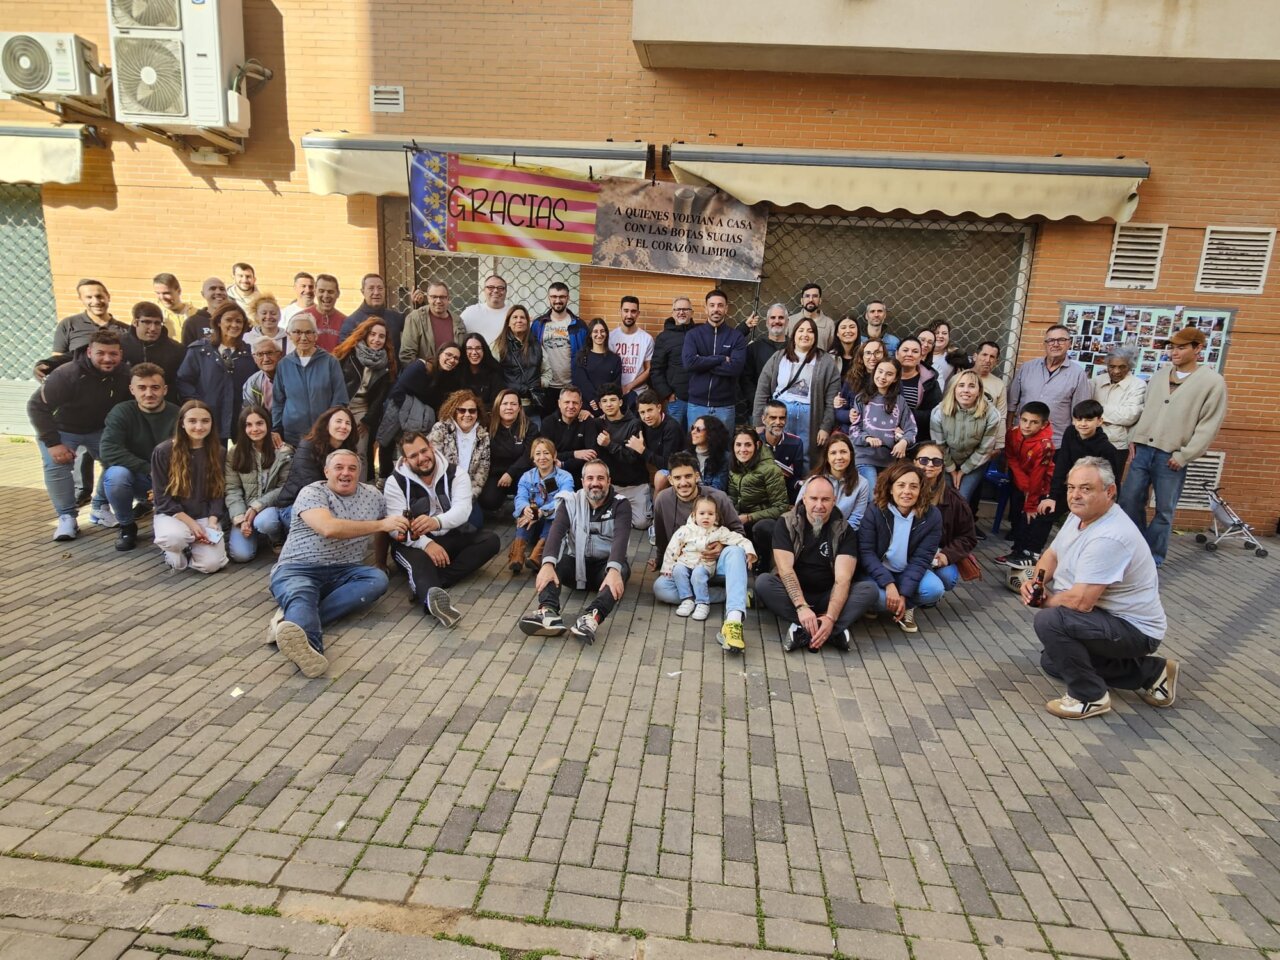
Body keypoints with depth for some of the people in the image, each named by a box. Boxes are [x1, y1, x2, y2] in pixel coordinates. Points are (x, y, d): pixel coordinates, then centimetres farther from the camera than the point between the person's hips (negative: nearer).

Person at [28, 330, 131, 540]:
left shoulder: (124, 375, -19)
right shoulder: (67, 375, -31)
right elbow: (37, 406, -25)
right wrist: (52, 443, -28)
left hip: (100, 430, 3)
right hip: (61, 429, -3)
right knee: (57, 464, -24)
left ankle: (100, 508, 7)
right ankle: (67, 518, -10)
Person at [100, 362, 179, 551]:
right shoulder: (122, 412, -9)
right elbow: (108, 451, -22)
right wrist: (150, 470, -29)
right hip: (137, 479, -1)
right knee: (116, 474, -33)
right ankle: (126, 526, -4)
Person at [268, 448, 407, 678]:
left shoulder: (372, 495, 14)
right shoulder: (311, 493, -3)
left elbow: (385, 528, 32)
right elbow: (329, 528, -21)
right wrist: (381, 525, -19)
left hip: (343, 573, 4)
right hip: (298, 568, -4)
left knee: (378, 579, -26)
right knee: (300, 596, -36)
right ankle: (308, 644, -70)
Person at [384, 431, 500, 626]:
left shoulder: (456, 474, -4)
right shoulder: (395, 482, -6)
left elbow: (462, 510, -22)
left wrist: (436, 522, -45)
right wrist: (426, 543, -35)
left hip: (450, 539, 3)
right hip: (414, 544, -3)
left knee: (490, 540, -22)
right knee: (419, 560, -37)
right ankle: (432, 595, -75)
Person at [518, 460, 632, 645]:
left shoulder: (620, 505, -7)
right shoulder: (571, 502, -3)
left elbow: (620, 538, -25)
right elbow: (556, 532, -20)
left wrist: (614, 570, -45)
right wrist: (547, 564, -40)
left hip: (605, 565, -2)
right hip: (575, 562, 2)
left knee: (622, 569, -34)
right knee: (551, 559, -27)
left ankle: (592, 617, -59)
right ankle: (549, 612, -51)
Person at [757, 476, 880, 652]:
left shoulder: (845, 531, -7)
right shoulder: (785, 524, -8)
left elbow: (843, 578, -18)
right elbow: (785, 569, -19)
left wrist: (830, 617, -34)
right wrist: (801, 607, -35)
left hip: (828, 598, 1)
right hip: (794, 594, -1)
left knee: (869, 589, -24)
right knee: (762, 582, -30)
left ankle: (803, 630, -33)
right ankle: (834, 631, -33)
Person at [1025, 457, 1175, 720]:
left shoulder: (1108, 538, -31)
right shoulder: (1080, 515, -1)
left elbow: (1080, 601, -33)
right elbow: (1052, 554, 10)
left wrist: (1044, 600, -13)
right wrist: (1034, 581, -10)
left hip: (1134, 629, -10)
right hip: (1109, 617, 10)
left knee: (1049, 620, -30)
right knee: (1052, 661, 19)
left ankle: (1090, 696, -9)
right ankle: (1150, 672, 23)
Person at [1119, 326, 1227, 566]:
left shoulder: (1213, 381, -4)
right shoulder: (1159, 375, 11)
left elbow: (1209, 425, -7)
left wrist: (1184, 456, -11)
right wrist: (1136, 441, 10)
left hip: (1171, 457, -5)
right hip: (1143, 450, 5)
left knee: (1164, 510, 4)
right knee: (1129, 501, 6)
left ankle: (1152, 558, 16)